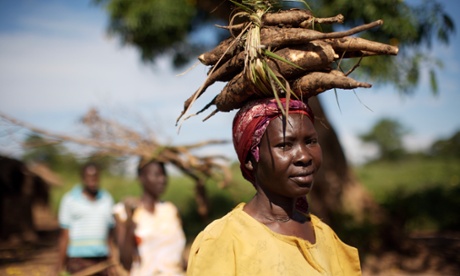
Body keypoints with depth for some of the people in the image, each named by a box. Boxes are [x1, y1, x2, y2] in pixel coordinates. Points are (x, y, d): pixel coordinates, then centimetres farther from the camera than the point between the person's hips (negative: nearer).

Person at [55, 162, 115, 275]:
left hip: (101, 261, 3)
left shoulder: (107, 199, 9)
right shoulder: (70, 199, 0)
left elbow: (110, 233, 11)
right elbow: (64, 235, -1)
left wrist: (110, 262, 7)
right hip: (77, 260, -3)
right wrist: (60, 264, -4)